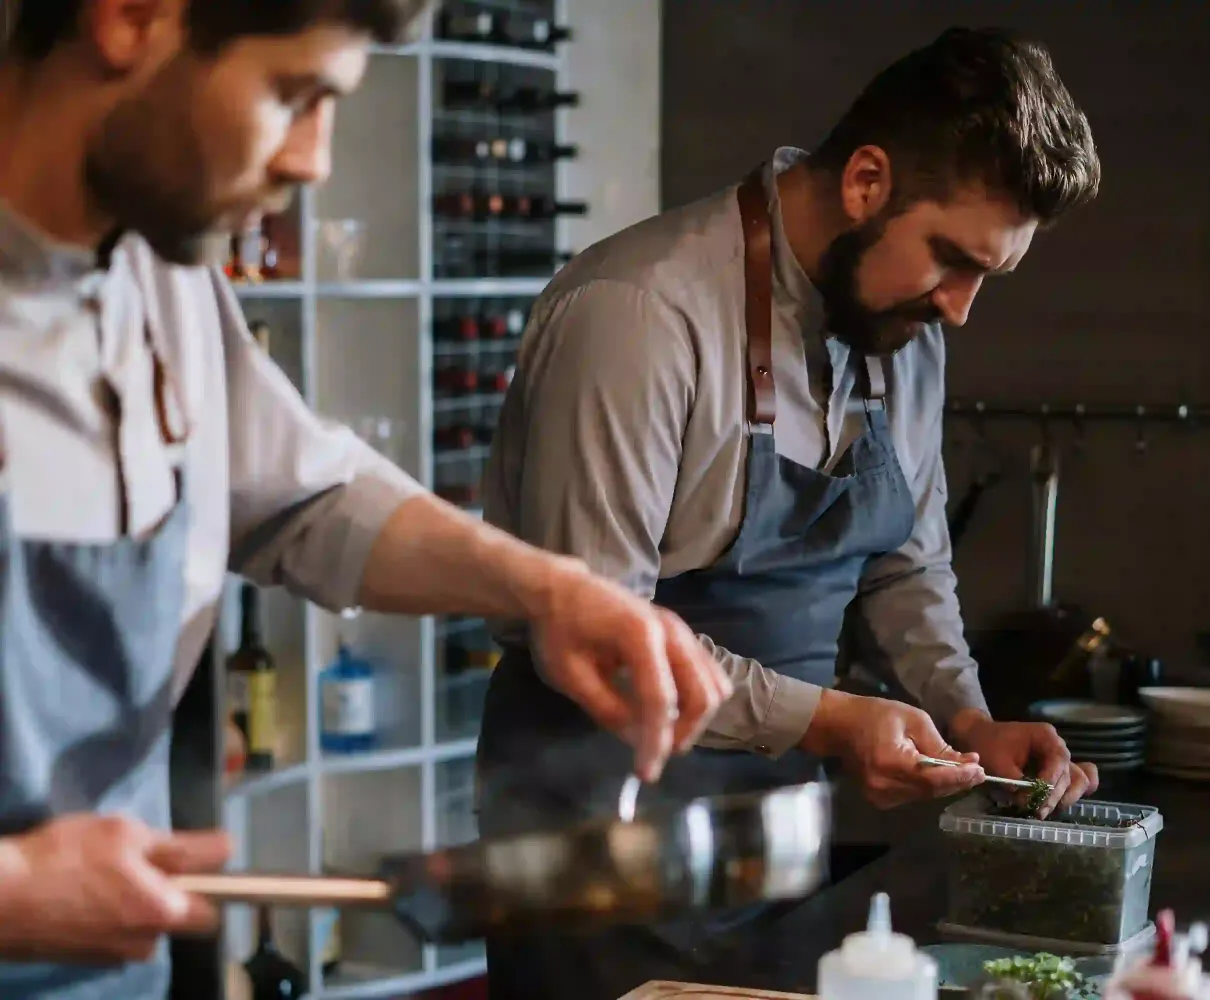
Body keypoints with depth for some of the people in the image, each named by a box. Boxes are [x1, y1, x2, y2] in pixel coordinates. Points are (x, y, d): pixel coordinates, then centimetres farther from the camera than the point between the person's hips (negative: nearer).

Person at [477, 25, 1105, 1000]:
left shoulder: (908, 335, 2)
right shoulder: (640, 312, -24)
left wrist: (969, 720, 0)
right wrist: (823, 720, -27)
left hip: (778, 804, 7)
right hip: (606, 812, -7)